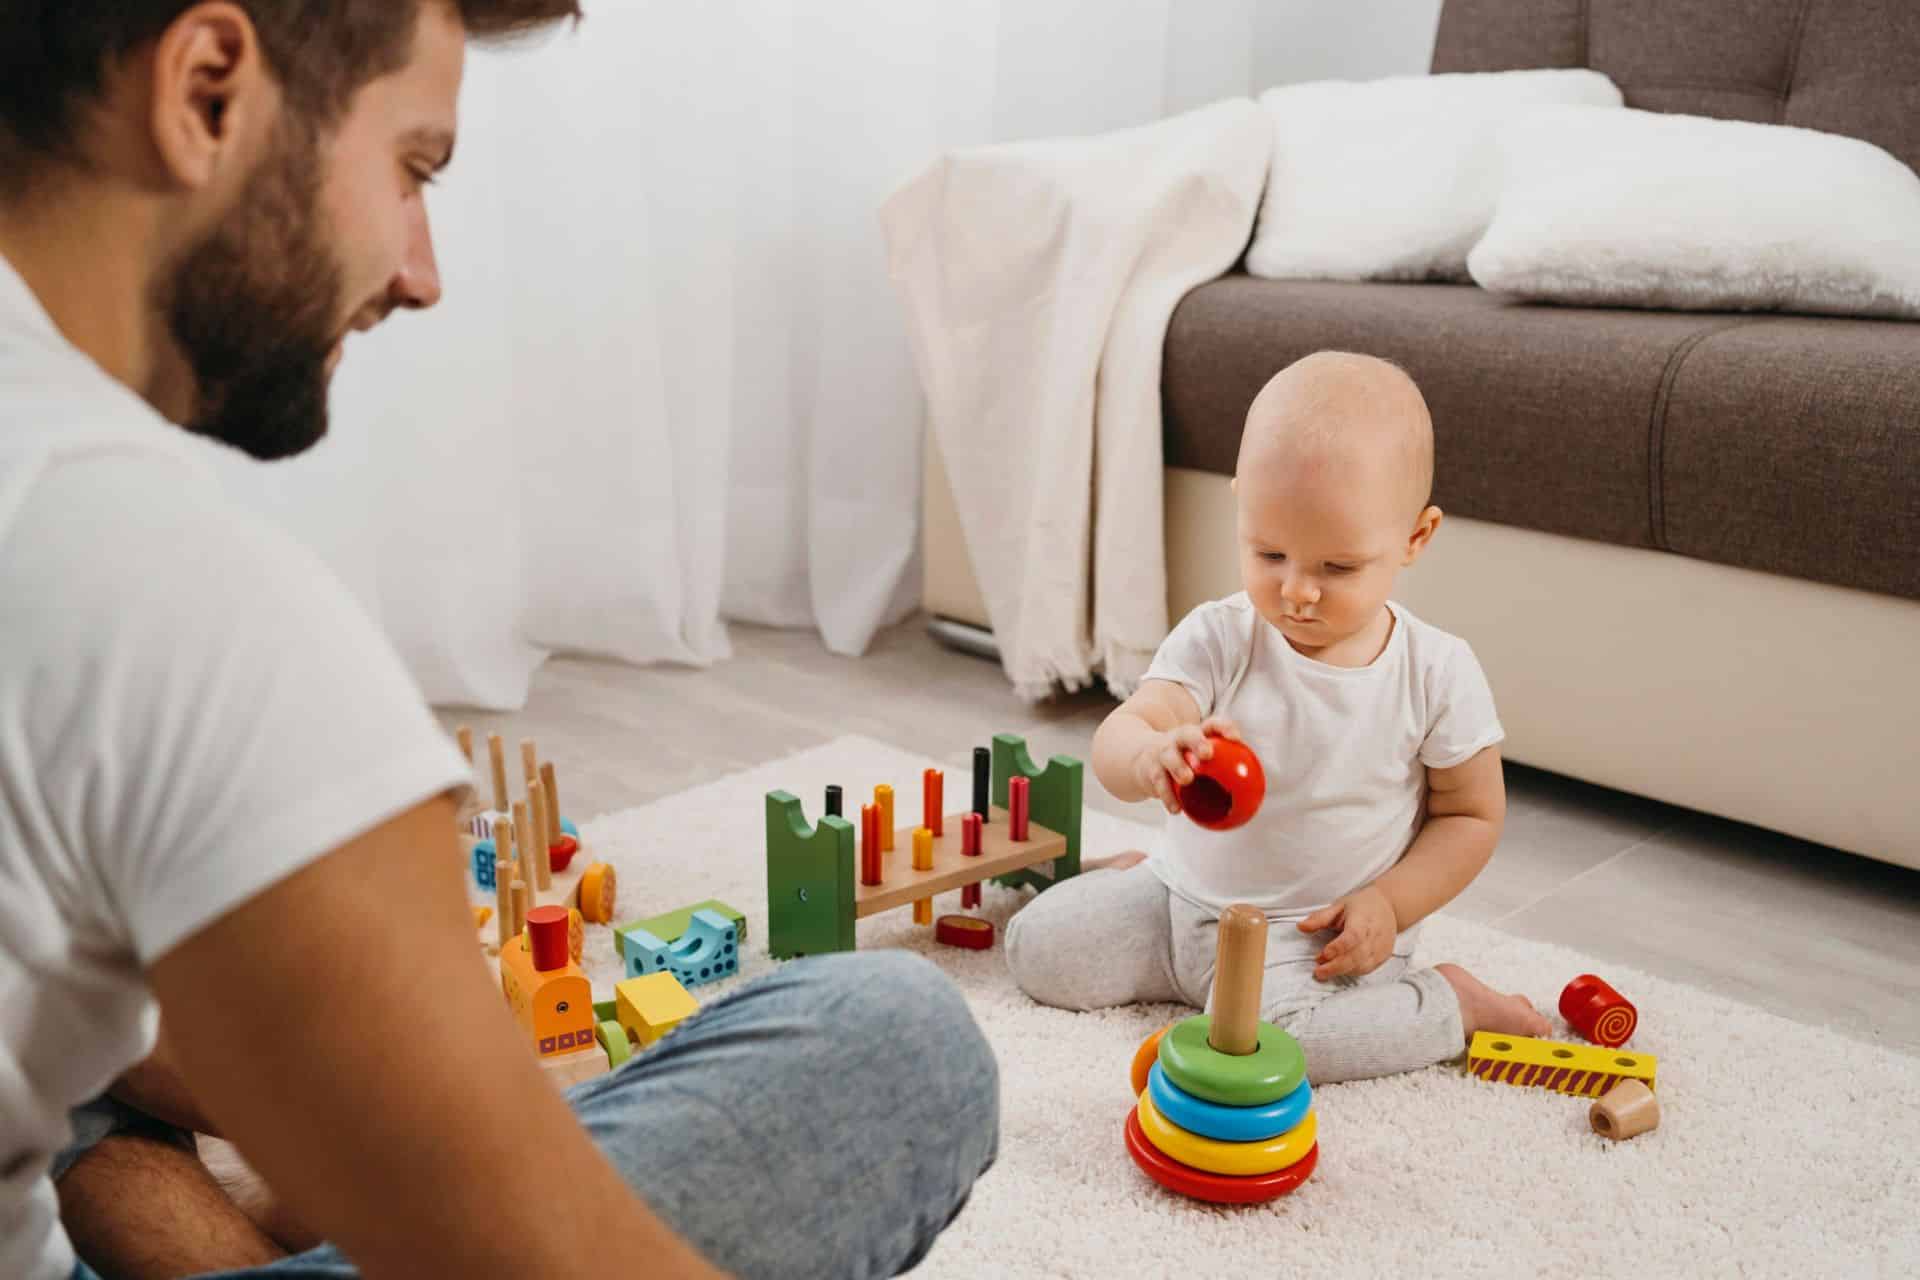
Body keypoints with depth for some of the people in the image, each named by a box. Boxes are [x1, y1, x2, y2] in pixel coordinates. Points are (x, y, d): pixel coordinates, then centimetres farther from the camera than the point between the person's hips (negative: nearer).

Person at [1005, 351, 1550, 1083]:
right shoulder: (1218, 638, -13)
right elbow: (1118, 737, -25)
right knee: (1036, 948, -3)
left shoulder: (1438, 673, -14)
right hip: (1191, 892, 3)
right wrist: (1149, 755, -50)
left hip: (1318, 934, -3)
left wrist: (1389, 904, -16)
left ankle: (1449, 1003, -3)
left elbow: (1473, 814, -2)